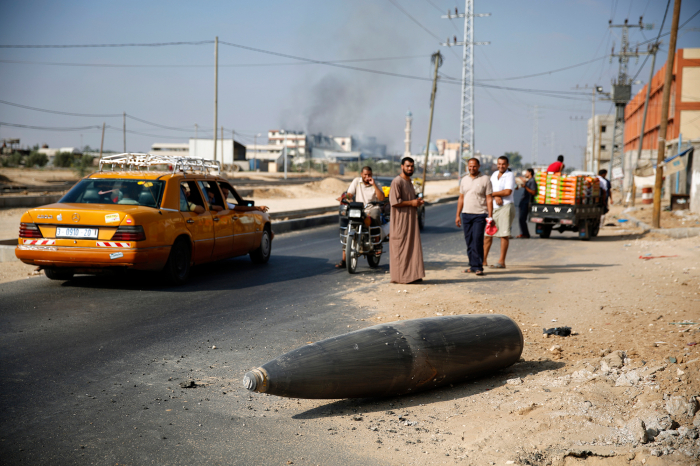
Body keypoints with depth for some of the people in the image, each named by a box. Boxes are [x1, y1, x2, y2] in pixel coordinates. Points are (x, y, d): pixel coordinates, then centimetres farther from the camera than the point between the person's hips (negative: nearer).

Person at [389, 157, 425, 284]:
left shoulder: (409, 182, 18)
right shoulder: (397, 181, -11)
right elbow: (394, 202, -20)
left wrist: (417, 202, 9)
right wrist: (411, 203, -16)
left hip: (411, 220, 9)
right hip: (401, 221, -9)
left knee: (412, 247, 8)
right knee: (400, 248, -6)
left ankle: (412, 275, 11)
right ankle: (399, 277, -3)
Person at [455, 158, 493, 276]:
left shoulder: (485, 179, -2)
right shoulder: (464, 180, 12)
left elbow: (489, 199, -3)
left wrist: (490, 216, -10)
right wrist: (458, 215, 12)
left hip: (479, 215, -5)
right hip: (466, 214, 5)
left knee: (477, 241, -11)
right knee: (469, 241, 6)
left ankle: (478, 267, -6)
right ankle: (472, 266, 13)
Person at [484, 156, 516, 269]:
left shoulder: (510, 176, -5)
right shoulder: (494, 174, 15)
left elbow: (508, 192, -17)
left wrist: (492, 193, -8)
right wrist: (496, 196, -14)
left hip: (505, 207, -7)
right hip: (493, 207, 7)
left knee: (504, 234, -7)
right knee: (487, 233, 6)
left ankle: (502, 261, -6)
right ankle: (483, 260, 12)